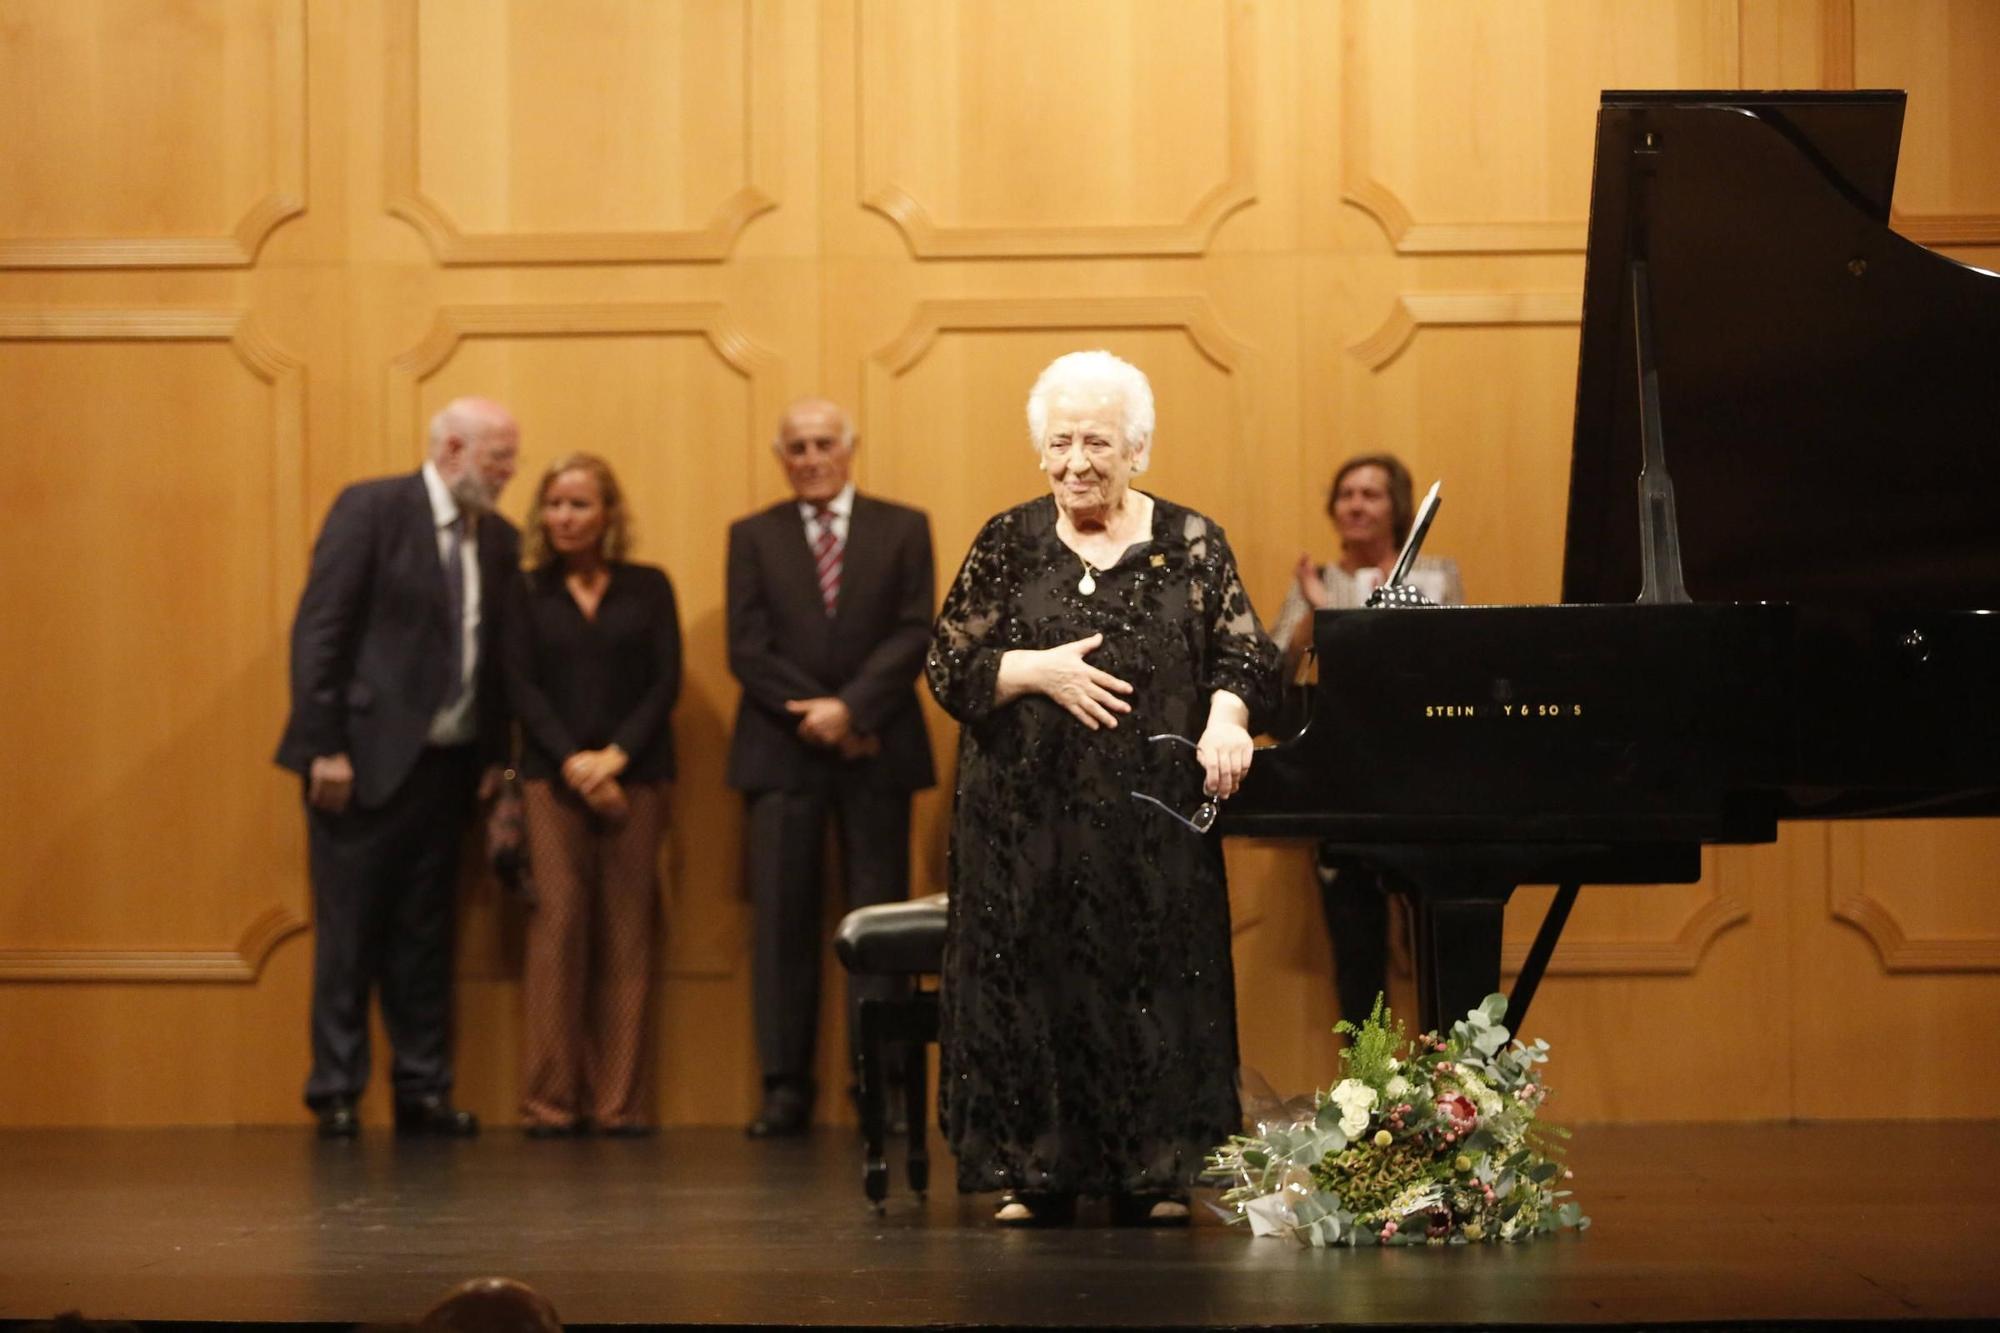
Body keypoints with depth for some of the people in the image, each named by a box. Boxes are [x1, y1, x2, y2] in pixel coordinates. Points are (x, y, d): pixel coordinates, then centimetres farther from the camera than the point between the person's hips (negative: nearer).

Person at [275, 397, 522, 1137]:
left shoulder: (499, 539, 10)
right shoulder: (369, 509, -7)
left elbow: (496, 653, 12)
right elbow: (319, 630, -11)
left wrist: (495, 756, 5)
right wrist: (325, 746, -15)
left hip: (447, 763, 5)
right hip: (367, 756, -5)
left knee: (425, 936, 9)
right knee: (350, 931, 0)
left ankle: (423, 1089, 14)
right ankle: (336, 1093, 6)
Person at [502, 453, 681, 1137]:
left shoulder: (647, 588, 9)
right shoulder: (529, 593, 10)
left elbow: (666, 682, 3)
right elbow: (520, 687, 3)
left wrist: (616, 754, -10)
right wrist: (572, 760, -10)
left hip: (634, 773, 0)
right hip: (552, 775, 0)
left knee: (627, 931, -3)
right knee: (557, 921, -9)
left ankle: (619, 1099, -1)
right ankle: (550, 1098, -6)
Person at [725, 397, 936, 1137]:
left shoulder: (902, 529, 8)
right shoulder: (752, 537, 9)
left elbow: (914, 634, -2)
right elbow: (748, 649, 1)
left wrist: (851, 707, -14)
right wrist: (815, 716, -10)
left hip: (876, 750, 0)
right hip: (782, 751, 0)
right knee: (782, 921, -2)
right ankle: (786, 1088, 0)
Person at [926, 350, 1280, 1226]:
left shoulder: (1190, 544, 5)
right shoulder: (1008, 545, 6)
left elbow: (1245, 654, -1)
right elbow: (948, 667, 3)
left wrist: (1227, 715, -22)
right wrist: (1039, 671, -13)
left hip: (1152, 818, 0)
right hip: (1029, 818, 0)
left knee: (1153, 978, -1)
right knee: (1032, 979, -1)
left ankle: (1151, 1173, 7)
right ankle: (1037, 1173, 7)